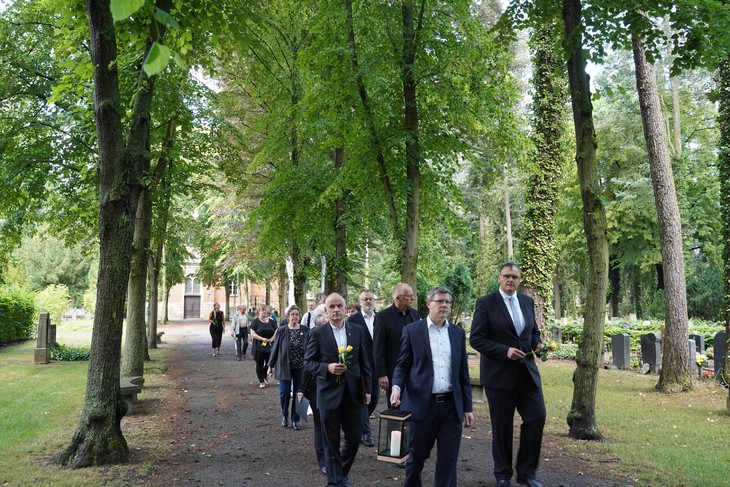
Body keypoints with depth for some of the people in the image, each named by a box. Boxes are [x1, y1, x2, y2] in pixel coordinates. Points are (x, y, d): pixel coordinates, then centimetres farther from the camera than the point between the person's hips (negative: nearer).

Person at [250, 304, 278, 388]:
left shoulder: (271, 322, 10)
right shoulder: (256, 321, -2)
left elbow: (276, 332, 10)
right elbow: (252, 334, -9)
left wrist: (271, 339, -8)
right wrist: (262, 339, -19)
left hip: (269, 346, 3)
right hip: (259, 347, -3)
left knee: (269, 363, 3)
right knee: (260, 364, 3)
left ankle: (264, 377, 30)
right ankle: (261, 381, 14)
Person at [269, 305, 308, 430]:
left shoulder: (305, 330, -4)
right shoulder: (282, 330, -4)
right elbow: (275, 348, 1)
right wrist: (271, 365, 2)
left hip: (300, 367, 1)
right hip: (285, 366, -1)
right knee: (284, 392, -2)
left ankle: (295, 420, 19)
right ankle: (284, 416, 24)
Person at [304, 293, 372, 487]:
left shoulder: (357, 330, 4)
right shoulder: (317, 333, -4)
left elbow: (363, 362, 8)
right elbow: (308, 362, -2)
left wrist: (367, 388, 6)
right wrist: (327, 367, -19)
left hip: (353, 393, 3)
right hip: (329, 394, -2)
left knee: (354, 438, 8)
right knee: (331, 442, 6)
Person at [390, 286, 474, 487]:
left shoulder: (458, 333, 10)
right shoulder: (412, 330, 1)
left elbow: (463, 372, 11)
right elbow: (402, 365, 1)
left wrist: (467, 407, 9)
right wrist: (397, 386, -18)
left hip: (451, 405, 2)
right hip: (421, 404, -2)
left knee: (448, 460, 4)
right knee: (416, 457, 10)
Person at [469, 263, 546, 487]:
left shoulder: (527, 301, 9)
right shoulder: (486, 303, -8)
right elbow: (476, 339, -11)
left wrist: (537, 343, -3)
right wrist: (505, 351, -20)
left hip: (527, 371, 5)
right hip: (499, 373, -4)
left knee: (537, 418, -2)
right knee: (502, 426, 6)